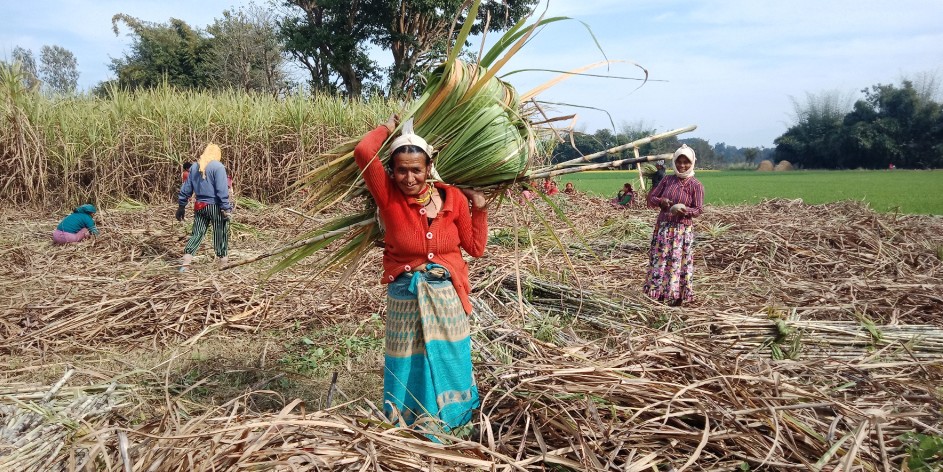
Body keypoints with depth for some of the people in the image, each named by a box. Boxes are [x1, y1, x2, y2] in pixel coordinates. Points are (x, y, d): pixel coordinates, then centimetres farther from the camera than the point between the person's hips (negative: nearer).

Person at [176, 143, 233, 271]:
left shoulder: (194, 167, 10)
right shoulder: (218, 167, -10)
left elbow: (186, 189, 13)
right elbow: (222, 190, -15)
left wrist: (181, 206, 19)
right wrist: (226, 208, -15)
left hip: (200, 206, 5)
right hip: (215, 206, -5)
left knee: (197, 234, 9)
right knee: (220, 235, 6)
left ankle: (186, 261, -2)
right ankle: (223, 262, 13)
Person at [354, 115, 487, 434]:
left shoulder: (453, 198, -5)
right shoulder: (389, 196, -11)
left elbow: (475, 248, 2)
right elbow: (363, 152, -26)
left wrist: (479, 208, -6)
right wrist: (389, 127, -9)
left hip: (447, 296, 2)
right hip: (405, 296, -2)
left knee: (447, 362, 15)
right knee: (409, 367, 10)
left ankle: (448, 420, 36)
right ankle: (409, 427, 30)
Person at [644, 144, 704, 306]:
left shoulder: (696, 185, -5)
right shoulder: (667, 180, 5)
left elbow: (698, 210, -6)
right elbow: (651, 198, 8)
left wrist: (685, 210, -26)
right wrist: (660, 201, -14)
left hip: (683, 229, -3)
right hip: (663, 227, 3)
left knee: (678, 262, 1)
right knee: (659, 259, 6)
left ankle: (677, 295, 12)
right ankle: (660, 292, 18)